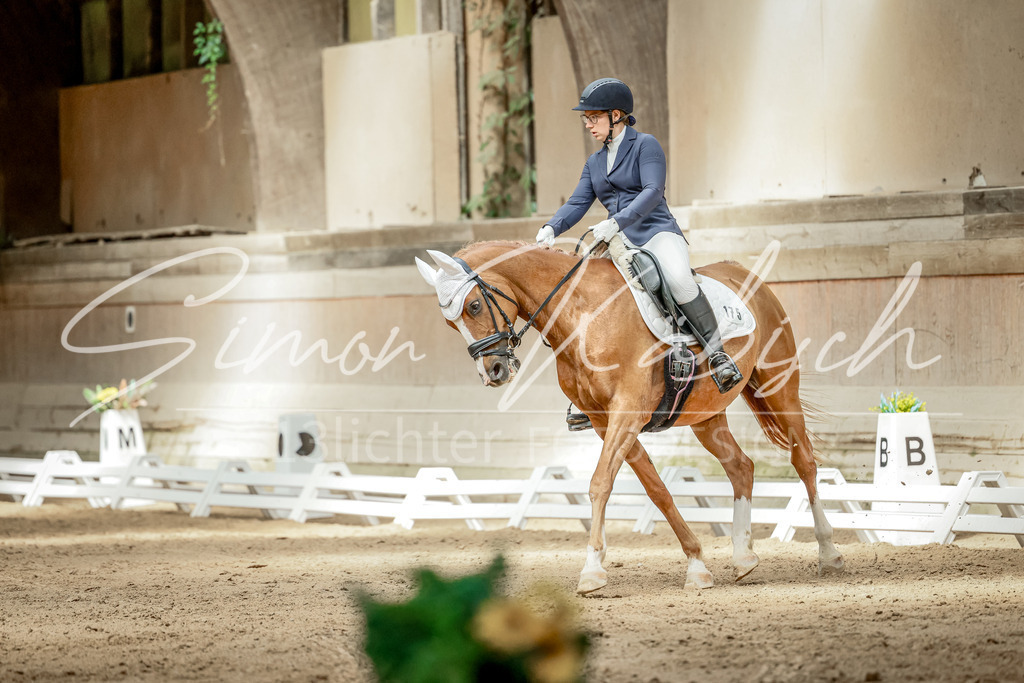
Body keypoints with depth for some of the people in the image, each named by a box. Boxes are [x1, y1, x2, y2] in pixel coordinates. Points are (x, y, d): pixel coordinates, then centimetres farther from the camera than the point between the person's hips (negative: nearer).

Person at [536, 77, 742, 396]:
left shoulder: (645, 145, -1)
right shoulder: (595, 162, 20)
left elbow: (653, 191, -16)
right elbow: (578, 203, 11)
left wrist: (617, 221, -31)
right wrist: (551, 228, -11)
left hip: (657, 233, -7)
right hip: (620, 244, 7)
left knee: (679, 280, -38)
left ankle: (716, 354, -26)